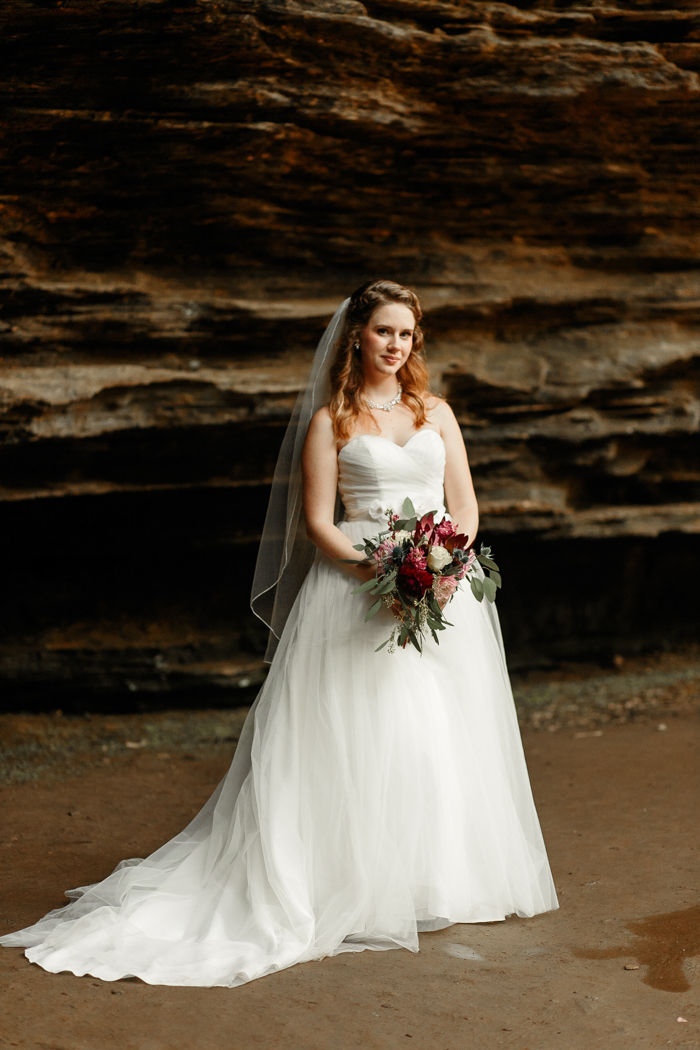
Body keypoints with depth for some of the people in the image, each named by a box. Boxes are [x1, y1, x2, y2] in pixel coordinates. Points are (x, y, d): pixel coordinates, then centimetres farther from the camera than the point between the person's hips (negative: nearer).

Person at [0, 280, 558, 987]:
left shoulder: (436, 412, 14)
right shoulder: (330, 420, 3)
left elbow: (464, 505, 11)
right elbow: (317, 522, -3)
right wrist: (382, 572, -17)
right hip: (357, 584, -4)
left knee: (444, 736, 4)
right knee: (360, 736, -7)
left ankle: (436, 882, 18)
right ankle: (362, 890, 1)